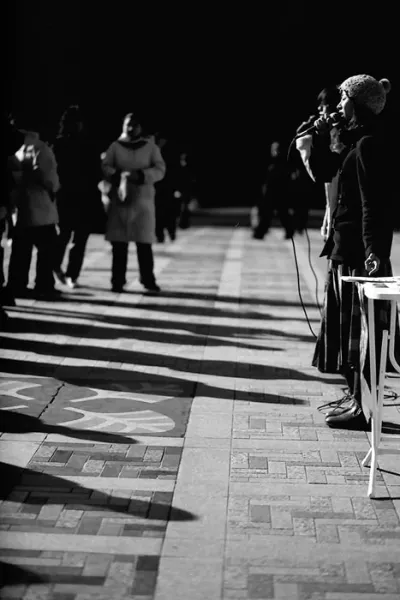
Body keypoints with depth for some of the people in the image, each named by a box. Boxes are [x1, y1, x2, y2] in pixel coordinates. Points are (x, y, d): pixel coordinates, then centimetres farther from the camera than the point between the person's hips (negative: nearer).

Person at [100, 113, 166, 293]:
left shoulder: (150, 146, 5)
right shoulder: (115, 146, 8)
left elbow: (160, 170, -2)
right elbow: (105, 167, 0)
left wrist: (140, 175, -18)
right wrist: (119, 175, -20)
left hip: (143, 200, -1)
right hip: (119, 200, 1)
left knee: (144, 242, -1)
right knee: (119, 243, 0)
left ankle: (148, 280, 7)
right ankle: (117, 281, 6)